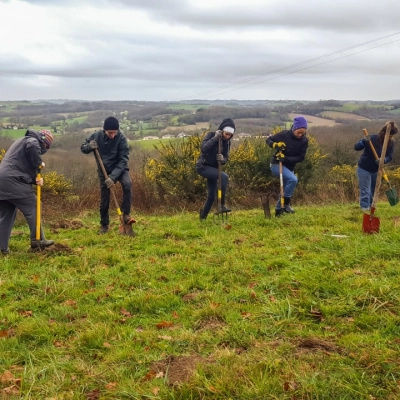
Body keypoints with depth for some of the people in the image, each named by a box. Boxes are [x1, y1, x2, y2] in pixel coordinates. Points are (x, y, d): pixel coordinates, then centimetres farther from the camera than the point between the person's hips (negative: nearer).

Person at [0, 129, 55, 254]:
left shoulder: (22, 142, 31)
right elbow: (32, 148, -28)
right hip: (13, 181, -10)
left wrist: (35, 179, 5)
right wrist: (39, 163, -10)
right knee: (32, 209, 1)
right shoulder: (33, 141, 0)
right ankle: (38, 240, 6)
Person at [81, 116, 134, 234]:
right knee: (104, 199, 4)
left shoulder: (121, 138, -22)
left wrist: (113, 177, -32)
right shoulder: (96, 136, -14)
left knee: (127, 183, -32)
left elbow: (123, 160, -23)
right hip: (104, 170, 2)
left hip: (119, 168, -2)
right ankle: (104, 224, 24)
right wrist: (90, 146, -23)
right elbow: (83, 148, 2)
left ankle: (126, 215, -22)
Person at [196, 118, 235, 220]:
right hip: (203, 166, -7)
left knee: (211, 196, 10)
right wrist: (215, 138, -32)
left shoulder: (226, 142, 2)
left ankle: (203, 218, 29)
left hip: (213, 168, 7)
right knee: (224, 177, -30)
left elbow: (226, 158, 1)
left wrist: (223, 159, -22)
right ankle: (222, 205, -26)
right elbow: (203, 148, -30)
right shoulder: (211, 135, -14)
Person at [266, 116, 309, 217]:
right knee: (293, 179, -28)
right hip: (276, 164, -6)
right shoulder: (284, 134, -17)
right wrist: (275, 145, -26)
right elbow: (268, 139, -4)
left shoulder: (304, 140, -10)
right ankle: (285, 204, -19)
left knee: (285, 189, 14)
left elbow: (301, 157, -12)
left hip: (289, 167, 6)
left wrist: (286, 158, -25)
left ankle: (278, 210, 32)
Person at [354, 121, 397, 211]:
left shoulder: (391, 143, -10)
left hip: (376, 170, 5)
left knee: (373, 190, 18)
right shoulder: (372, 139, -24)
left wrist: (383, 160, -35)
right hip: (364, 168, -5)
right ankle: (365, 207, 6)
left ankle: (370, 205, 35)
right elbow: (356, 147, -22)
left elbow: (389, 156, -11)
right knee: (365, 190, -3)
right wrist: (364, 141, -42)